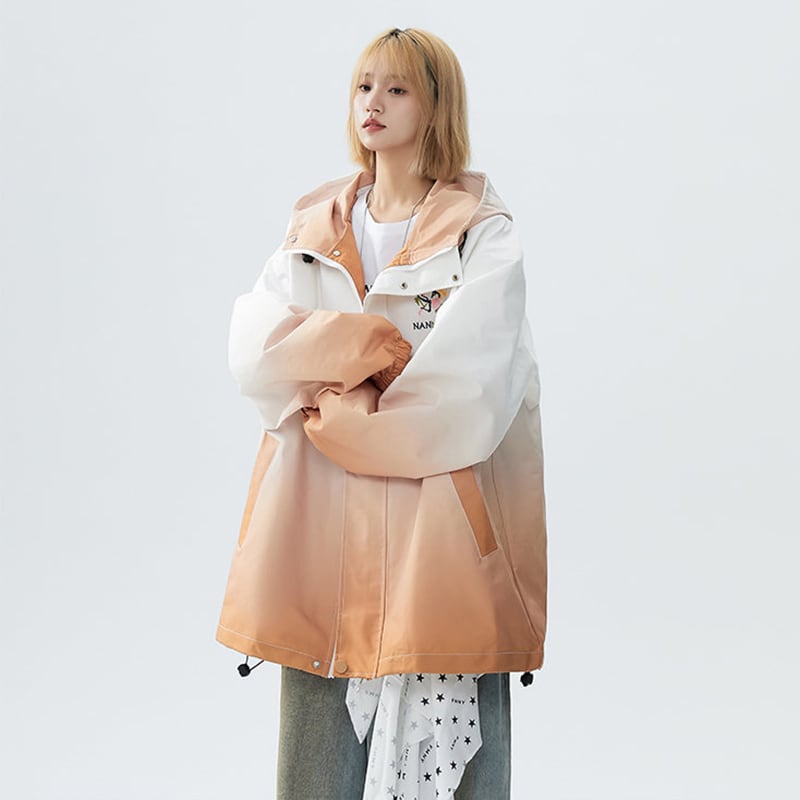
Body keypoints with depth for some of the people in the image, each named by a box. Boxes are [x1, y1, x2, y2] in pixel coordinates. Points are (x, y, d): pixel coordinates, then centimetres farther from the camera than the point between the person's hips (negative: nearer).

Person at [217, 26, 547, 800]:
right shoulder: (313, 227, 14)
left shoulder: (483, 236, 0)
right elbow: (253, 347, -1)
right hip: (321, 515, 4)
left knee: (438, 717, -3)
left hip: (435, 523, -3)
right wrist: (376, 345, -11)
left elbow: (460, 394, -12)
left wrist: (338, 406, -4)